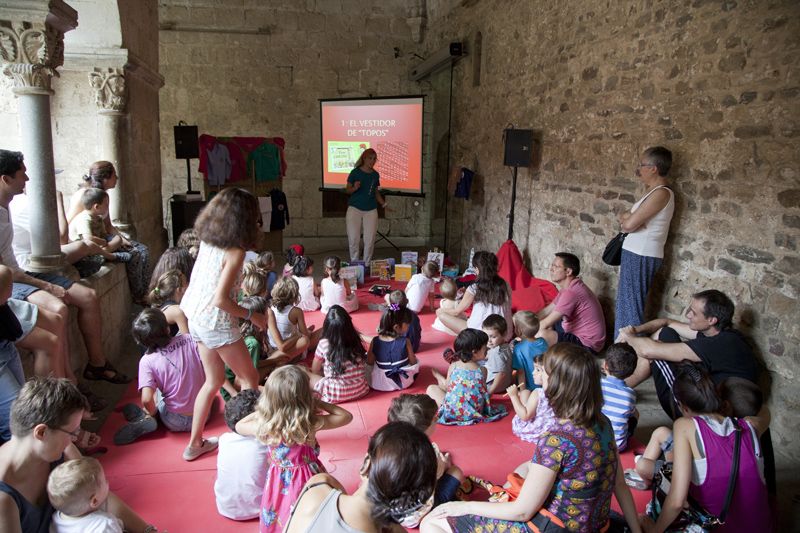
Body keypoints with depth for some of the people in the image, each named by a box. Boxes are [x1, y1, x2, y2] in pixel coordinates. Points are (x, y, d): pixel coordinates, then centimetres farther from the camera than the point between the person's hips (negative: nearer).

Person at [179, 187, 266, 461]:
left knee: (214, 380, 21)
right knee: (249, 378, 10)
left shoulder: (207, 239, 2)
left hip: (196, 317, 8)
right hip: (216, 323, -8)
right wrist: (252, 316, -11)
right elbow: (221, 300, -23)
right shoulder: (235, 251, -20)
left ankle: (195, 443, 28)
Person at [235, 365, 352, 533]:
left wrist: (263, 410, 0)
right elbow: (346, 416, -12)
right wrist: (317, 402, -10)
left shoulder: (264, 425, -23)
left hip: (279, 482, 2)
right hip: (307, 479, -1)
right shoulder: (311, 423, -28)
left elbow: (239, 426, 1)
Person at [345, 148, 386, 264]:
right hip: (355, 208, -3)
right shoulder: (355, 172, -4)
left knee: (370, 240, 2)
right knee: (353, 239, -3)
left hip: (371, 210, 3)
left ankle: (366, 265, 15)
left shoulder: (375, 174, 7)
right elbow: (347, 189, 1)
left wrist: (383, 204, 3)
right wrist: (354, 188, -20)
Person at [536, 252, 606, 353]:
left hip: (587, 344, -10)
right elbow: (547, 311, 10)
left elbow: (545, 324, -26)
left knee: (541, 335, -26)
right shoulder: (568, 287, 5)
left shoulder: (571, 292, -27)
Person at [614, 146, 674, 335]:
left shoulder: (661, 193, -17)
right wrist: (627, 217, -8)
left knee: (630, 306, -3)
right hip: (636, 254, 10)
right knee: (626, 303, 15)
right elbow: (628, 217, 15)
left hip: (641, 256, -10)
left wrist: (625, 219, 2)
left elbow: (629, 224, -21)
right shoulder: (655, 191, 15)